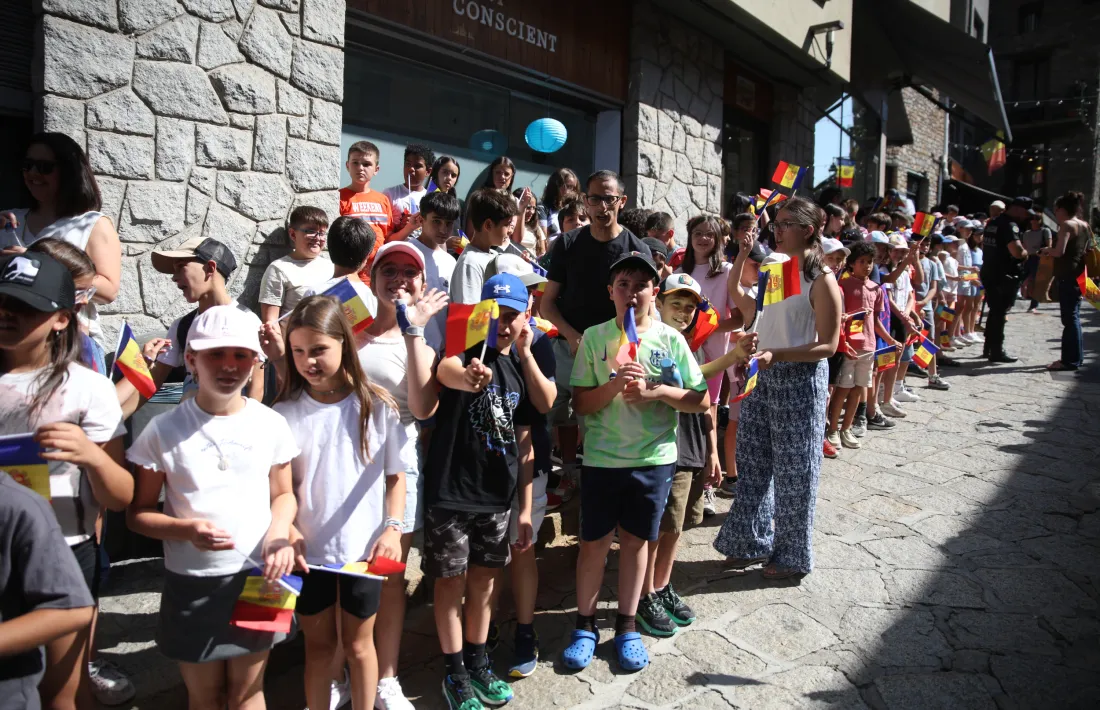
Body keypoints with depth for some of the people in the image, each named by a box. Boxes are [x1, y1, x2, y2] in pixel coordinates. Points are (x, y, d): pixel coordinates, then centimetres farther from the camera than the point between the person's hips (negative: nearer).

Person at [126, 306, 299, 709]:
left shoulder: (271, 424, -5)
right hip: (191, 585, 0)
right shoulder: (164, 430, -9)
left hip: (257, 579, 1)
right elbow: (138, 513, -3)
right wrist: (186, 530, -22)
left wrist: (278, 535, -14)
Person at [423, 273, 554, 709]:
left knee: (484, 581, 16)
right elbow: (445, 370, -37)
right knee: (451, 582, 7)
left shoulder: (521, 366, 7)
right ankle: (455, 674, 24)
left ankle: (477, 663, 34)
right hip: (450, 492, -5)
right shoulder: (466, 349, -9)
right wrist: (468, 376, -57)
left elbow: (523, 443, 8)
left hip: (498, 496, 5)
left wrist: (525, 507, 0)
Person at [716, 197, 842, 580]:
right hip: (762, 376, 7)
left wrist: (778, 354, -27)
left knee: (793, 470, 5)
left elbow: (828, 345, -14)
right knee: (753, 463, 13)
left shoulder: (821, 280, -11)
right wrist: (739, 262, 10)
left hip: (800, 379, -7)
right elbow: (745, 304, 23)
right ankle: (754, 541, 30)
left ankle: (793, 556, 23)